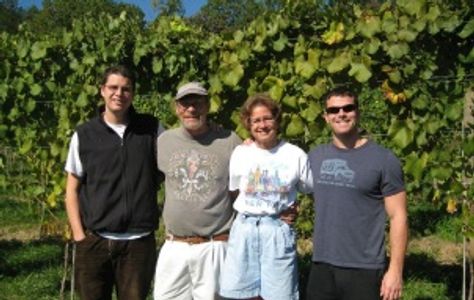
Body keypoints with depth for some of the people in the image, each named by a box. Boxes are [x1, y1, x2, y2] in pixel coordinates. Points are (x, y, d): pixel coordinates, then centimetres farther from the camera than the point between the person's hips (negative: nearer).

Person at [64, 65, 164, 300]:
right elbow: (72, 189, 6)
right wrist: (79, 235, -3)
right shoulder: (84, 135, 3)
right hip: (94, 241, 0)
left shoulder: (152, 129, 3)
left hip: (139, 242, 0)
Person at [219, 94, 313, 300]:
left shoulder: (296, 155, -1)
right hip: (244, 229, 2)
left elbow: (309, 190, 9)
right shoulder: (240, 153, 5)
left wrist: (292, 209, -1)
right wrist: (249, 210, 6)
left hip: (279, 230, -2)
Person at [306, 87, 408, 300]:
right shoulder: (314, 157, 6)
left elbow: (398, 217, -7)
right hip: (321, 267, 4)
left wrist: (395, 270, -12)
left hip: (364, 270, -4)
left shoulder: (383, 159, -6)